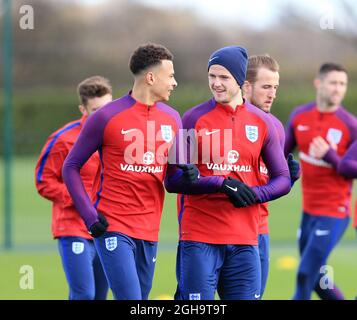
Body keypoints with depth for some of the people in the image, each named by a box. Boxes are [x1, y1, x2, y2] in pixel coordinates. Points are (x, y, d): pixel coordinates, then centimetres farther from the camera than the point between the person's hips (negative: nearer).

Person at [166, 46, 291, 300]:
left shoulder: (262, 123, 8)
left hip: (244, 240, 3)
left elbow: (283, 180, 11)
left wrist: (254, 194, -10)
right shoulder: (194, 119, 0)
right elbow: (173, 181, -4)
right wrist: (222, 183, -16)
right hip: (199, 238, -3)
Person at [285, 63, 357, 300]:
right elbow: (282, 153, 16)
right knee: (315, 278, 13)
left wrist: (328, 155, -24)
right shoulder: (299, 116, 3)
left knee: (305, 276, -10)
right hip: (309, 209, 6)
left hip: (334, 213, -6)